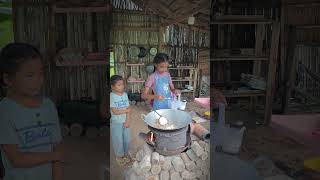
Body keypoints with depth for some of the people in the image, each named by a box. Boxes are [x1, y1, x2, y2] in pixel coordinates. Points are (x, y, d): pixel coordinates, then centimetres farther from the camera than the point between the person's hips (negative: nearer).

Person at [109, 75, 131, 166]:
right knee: (118, 141, 9)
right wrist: (126, 110, -12)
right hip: (116, 123, -4)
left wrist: (128, 121, -12)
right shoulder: (111, 96, -18)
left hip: (125, 122, 5)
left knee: (127, 139, 16)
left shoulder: (125, 94, -3)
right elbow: (115, 112, -21)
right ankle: (119, 156, 31)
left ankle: (125, 154, 39)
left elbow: (128, 109, -4)